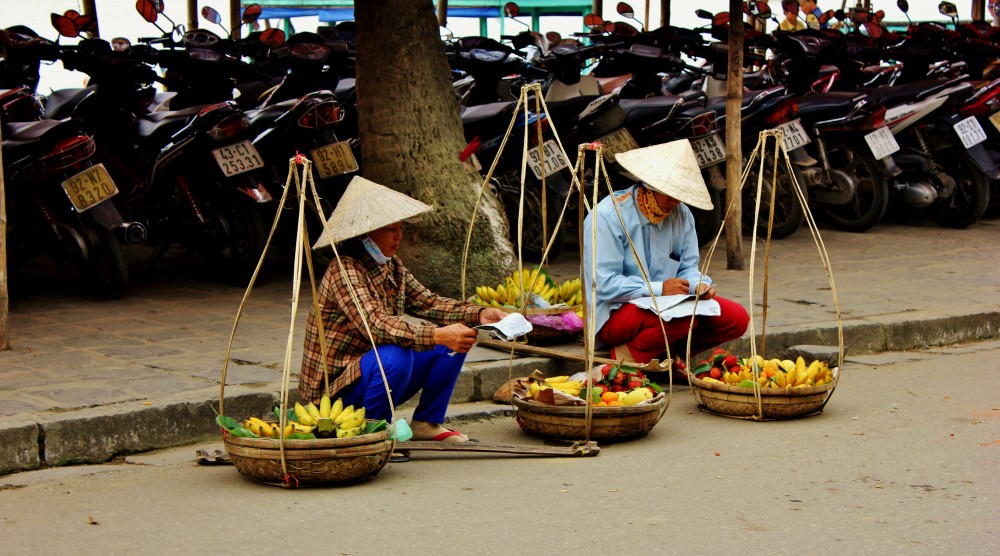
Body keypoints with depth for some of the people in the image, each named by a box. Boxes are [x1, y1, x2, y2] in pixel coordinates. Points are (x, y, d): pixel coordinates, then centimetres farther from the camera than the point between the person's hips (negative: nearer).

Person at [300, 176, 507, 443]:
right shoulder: (344, 271, -23)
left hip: (380, 375, 9)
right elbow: (376, 325, -36)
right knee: (395, 356, -36)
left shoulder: (391, 266, 5)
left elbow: (426, 302, 4)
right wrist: (438, 335, -44)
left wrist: (478, 314, -12)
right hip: (336, 387, -9)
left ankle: (427, 423, 8)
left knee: (454, 342, 1)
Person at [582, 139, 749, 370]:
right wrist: (658, 289, -25)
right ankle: (630, 356, -13)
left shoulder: (681, 214, 5)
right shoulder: (607, 216, -16)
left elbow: (688, 267, 11)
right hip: (614, 315, -8)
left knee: (736, 318, -8)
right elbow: (603, 284, -21)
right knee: (684, 315, -34)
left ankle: (665, 353, -5)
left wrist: (699, 285, -14)